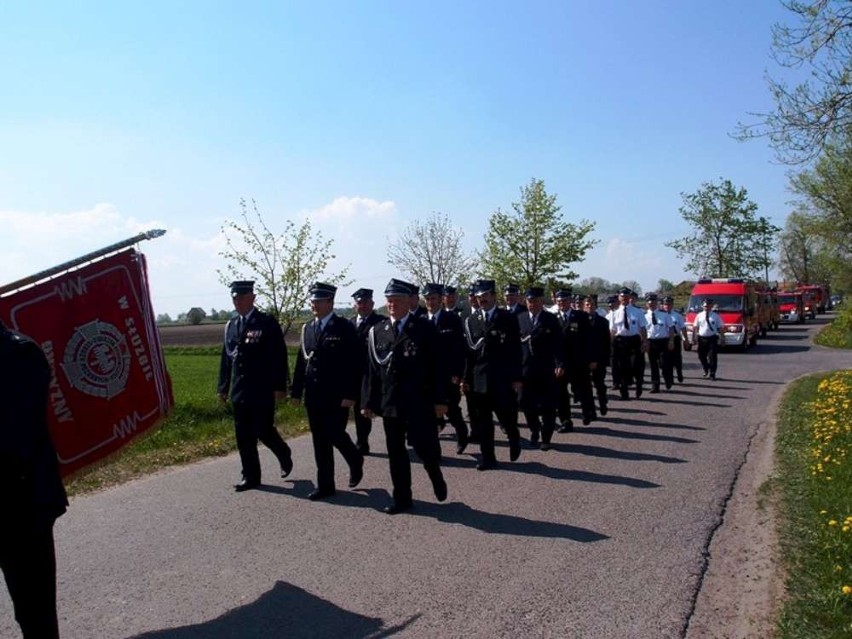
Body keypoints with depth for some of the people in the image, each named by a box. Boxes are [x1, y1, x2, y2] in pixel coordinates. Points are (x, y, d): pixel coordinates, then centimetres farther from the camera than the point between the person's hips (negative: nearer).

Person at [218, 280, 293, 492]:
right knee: (244, 435, 7)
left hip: (263, 391, -5)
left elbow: (279, 357, -10)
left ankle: (284, 454, 27)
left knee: (263, 431, -2)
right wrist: (223, 387, 11)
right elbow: (226, 358, 15)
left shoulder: (268, 323, -7)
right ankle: (251, 476, 19)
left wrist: (280, 386, -14)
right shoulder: (231, 326, 11)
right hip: (239, 392, 6)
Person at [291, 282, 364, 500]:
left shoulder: (345, 328, -8)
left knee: (335, 435, -4)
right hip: (313, 395, 6)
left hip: (337, 396, -5)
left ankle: (356, 462, 26)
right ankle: (325, 485, 17)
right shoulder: (307, 328, 10)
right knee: (320, 440, 8)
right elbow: (301, 362, 12)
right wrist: (296, 391, 8)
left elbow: (355, 364, -11)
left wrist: (350, 395, -17)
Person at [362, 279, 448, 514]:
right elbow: (372, 369, 7)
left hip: (419, 404, -3)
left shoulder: (425, 328, -3)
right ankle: (402, 498, 23)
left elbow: (436, 365, -5)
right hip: (390, 404, 4)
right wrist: (369, 401, 4)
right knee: (395, 453, 10)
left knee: (425, 447, -4)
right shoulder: (377, 331, 7)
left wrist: (440, 400, -8)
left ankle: (435, 474, 29)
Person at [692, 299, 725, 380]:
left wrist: (722, 339, -5)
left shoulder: (715, 316, 1)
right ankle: (706, 370, 36)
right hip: (702, 338, 2)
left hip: (712, 338, -2)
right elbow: (695, 327, 5)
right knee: (701, 356, 10)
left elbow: (721, 328, 0)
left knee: (713, 357, -2)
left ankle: (712, 374, 10)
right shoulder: (699, 315, 4)